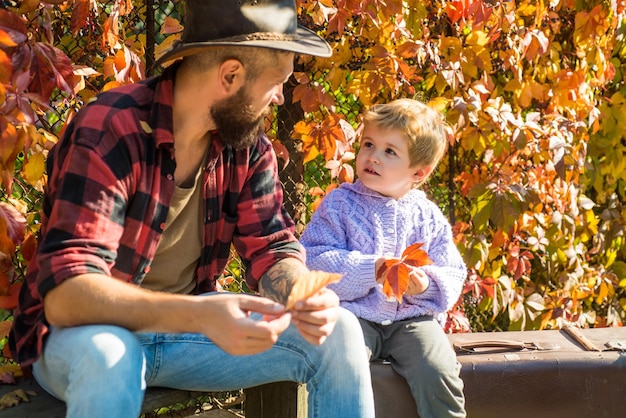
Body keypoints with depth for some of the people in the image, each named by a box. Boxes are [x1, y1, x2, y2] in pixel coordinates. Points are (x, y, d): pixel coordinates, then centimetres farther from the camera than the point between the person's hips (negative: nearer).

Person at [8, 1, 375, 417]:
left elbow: (271, 248, 0)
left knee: (337, 333, -9)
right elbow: (66, 293, -33)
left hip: (185, 323, 6)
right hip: (88, 332, -5)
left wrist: (302, 296, -25)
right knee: (107, 356, -39)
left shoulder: (248, 143, -4)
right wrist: (201, 316, -47)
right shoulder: (107, 134, -25)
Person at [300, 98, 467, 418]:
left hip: (412, 318, 1)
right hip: (355, 315, -1)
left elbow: (452, 274, 7)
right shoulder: (339, 203, 4)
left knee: (439, 373, -24)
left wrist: (426, 284, -16)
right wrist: (369, 271, -19)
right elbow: (314, 260, -8)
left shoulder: (428, 216, 10)